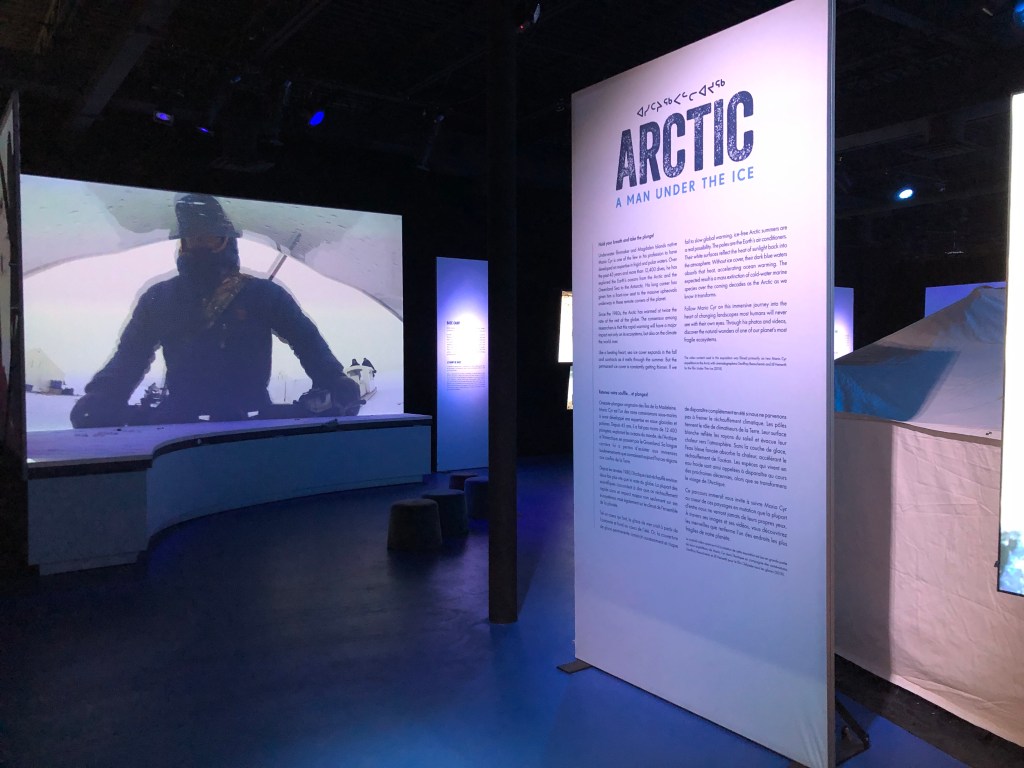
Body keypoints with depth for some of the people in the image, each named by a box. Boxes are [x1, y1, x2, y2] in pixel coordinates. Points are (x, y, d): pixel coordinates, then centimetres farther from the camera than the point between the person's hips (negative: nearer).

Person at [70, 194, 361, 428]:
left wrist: (335, 387, -8)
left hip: (250, 419, -1)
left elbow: (308, 344, 9)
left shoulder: (263, 295, 10)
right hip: (176, 420, 2)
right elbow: (128, 360, 16)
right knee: (91, 416, -24)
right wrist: (99, 401, -2)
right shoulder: (159, 299, 15)